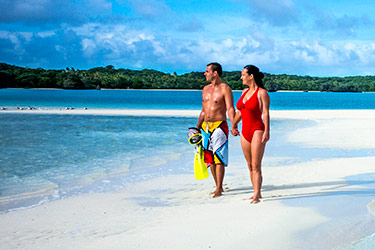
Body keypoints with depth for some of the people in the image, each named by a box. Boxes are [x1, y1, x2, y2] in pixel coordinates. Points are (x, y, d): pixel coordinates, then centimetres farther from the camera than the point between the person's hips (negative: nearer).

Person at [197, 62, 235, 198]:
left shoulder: (225, 89, -6)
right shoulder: (206, 89, 15)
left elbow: (230, 109, -14)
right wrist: (197, 128, 21)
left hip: (219, 127, -7)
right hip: (205, 127, 7)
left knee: (219, 158, -8)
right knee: (210, 158, 8)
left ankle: (219, 189, -6)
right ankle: (218, 186, 17)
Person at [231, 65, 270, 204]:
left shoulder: (262, 93, -6)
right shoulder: (245, 92, 14)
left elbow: (266, 113, -12)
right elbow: (239, 111, 24)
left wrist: (266, 131, -21)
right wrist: (233, 126, 30)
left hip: (257, 131, -7)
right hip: (245, 132, 7)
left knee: (256, 166, -8)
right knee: (250, 166, 8)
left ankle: (256, 195, -7)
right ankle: (257, 193, 15)